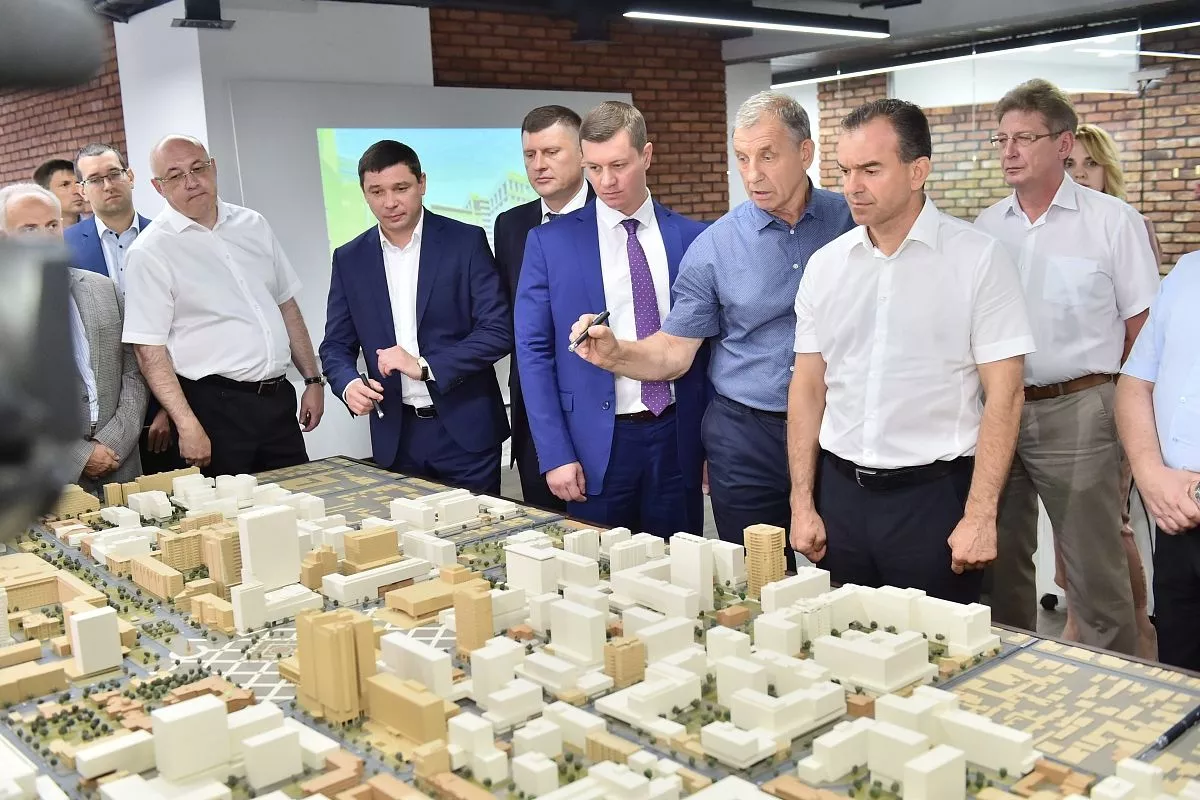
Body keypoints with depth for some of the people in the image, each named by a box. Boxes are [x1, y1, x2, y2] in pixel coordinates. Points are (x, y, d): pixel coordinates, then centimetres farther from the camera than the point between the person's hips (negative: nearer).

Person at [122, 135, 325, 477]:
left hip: (278, 399, 5)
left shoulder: (252, 225, 10)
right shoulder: (149, 252, -6)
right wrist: (187, 425, -16)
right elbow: (149, 350, -9)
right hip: (216, 407, -5)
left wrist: (313, 380, 11)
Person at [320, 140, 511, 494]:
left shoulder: (466, 242, -4)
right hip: (395, 436, 3)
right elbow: (336, 345, 9)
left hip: (466, 429, -2)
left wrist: (424, 367, -18)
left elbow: (497, 331, -9)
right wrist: (348, 384, -12)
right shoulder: (349, 259, 6)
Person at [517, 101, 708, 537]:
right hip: (597, 443, -1)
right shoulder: (550, 242, -2)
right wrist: (555, 454, -7)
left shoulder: (692, 238, 3)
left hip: (677, 438, 2)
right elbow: (533, 351, -2)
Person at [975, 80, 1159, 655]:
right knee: (1000, 560, 14)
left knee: (1095, 569, 1)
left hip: (1076, 413, -4)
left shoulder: (1112, 221, -3)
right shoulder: (987, 226, 9)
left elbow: (1142, 328, -2)